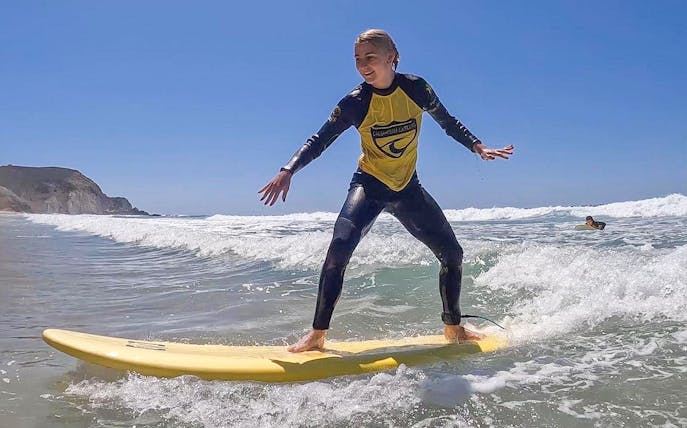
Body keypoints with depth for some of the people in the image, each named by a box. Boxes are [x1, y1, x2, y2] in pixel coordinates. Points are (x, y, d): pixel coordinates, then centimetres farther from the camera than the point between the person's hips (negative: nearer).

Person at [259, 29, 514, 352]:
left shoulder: (416, 88, -9)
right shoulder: (355, 102, -14)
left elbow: (448, 123, 6)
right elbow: (320, 140, -11)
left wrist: (479, 148, -1)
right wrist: (288, 171, -25)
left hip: (408, 188, 3)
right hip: (369, 185, -3)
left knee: (452, 253, 3)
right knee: (339, 248, -27)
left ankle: (453, 328, 24)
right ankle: (317, 335, -16)